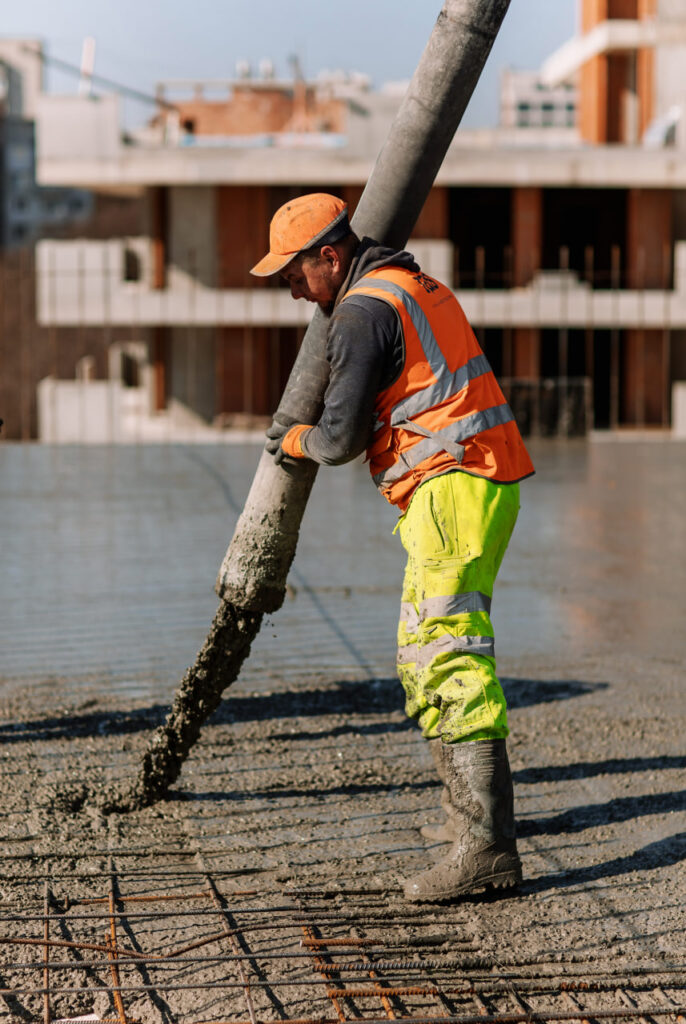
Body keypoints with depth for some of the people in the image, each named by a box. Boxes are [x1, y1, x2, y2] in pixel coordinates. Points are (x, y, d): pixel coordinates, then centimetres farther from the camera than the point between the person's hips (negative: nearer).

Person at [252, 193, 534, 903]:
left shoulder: (362, 312, -10)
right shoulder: (416, 287, 21)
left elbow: (342, 439, -12)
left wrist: (293, 440, 10)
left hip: (453, 489, -10)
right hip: (482, 483, 10)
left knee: (451, 659, -16)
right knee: (420, 659, 18)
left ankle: (487, 847, -22)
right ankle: (469, 809, 27)